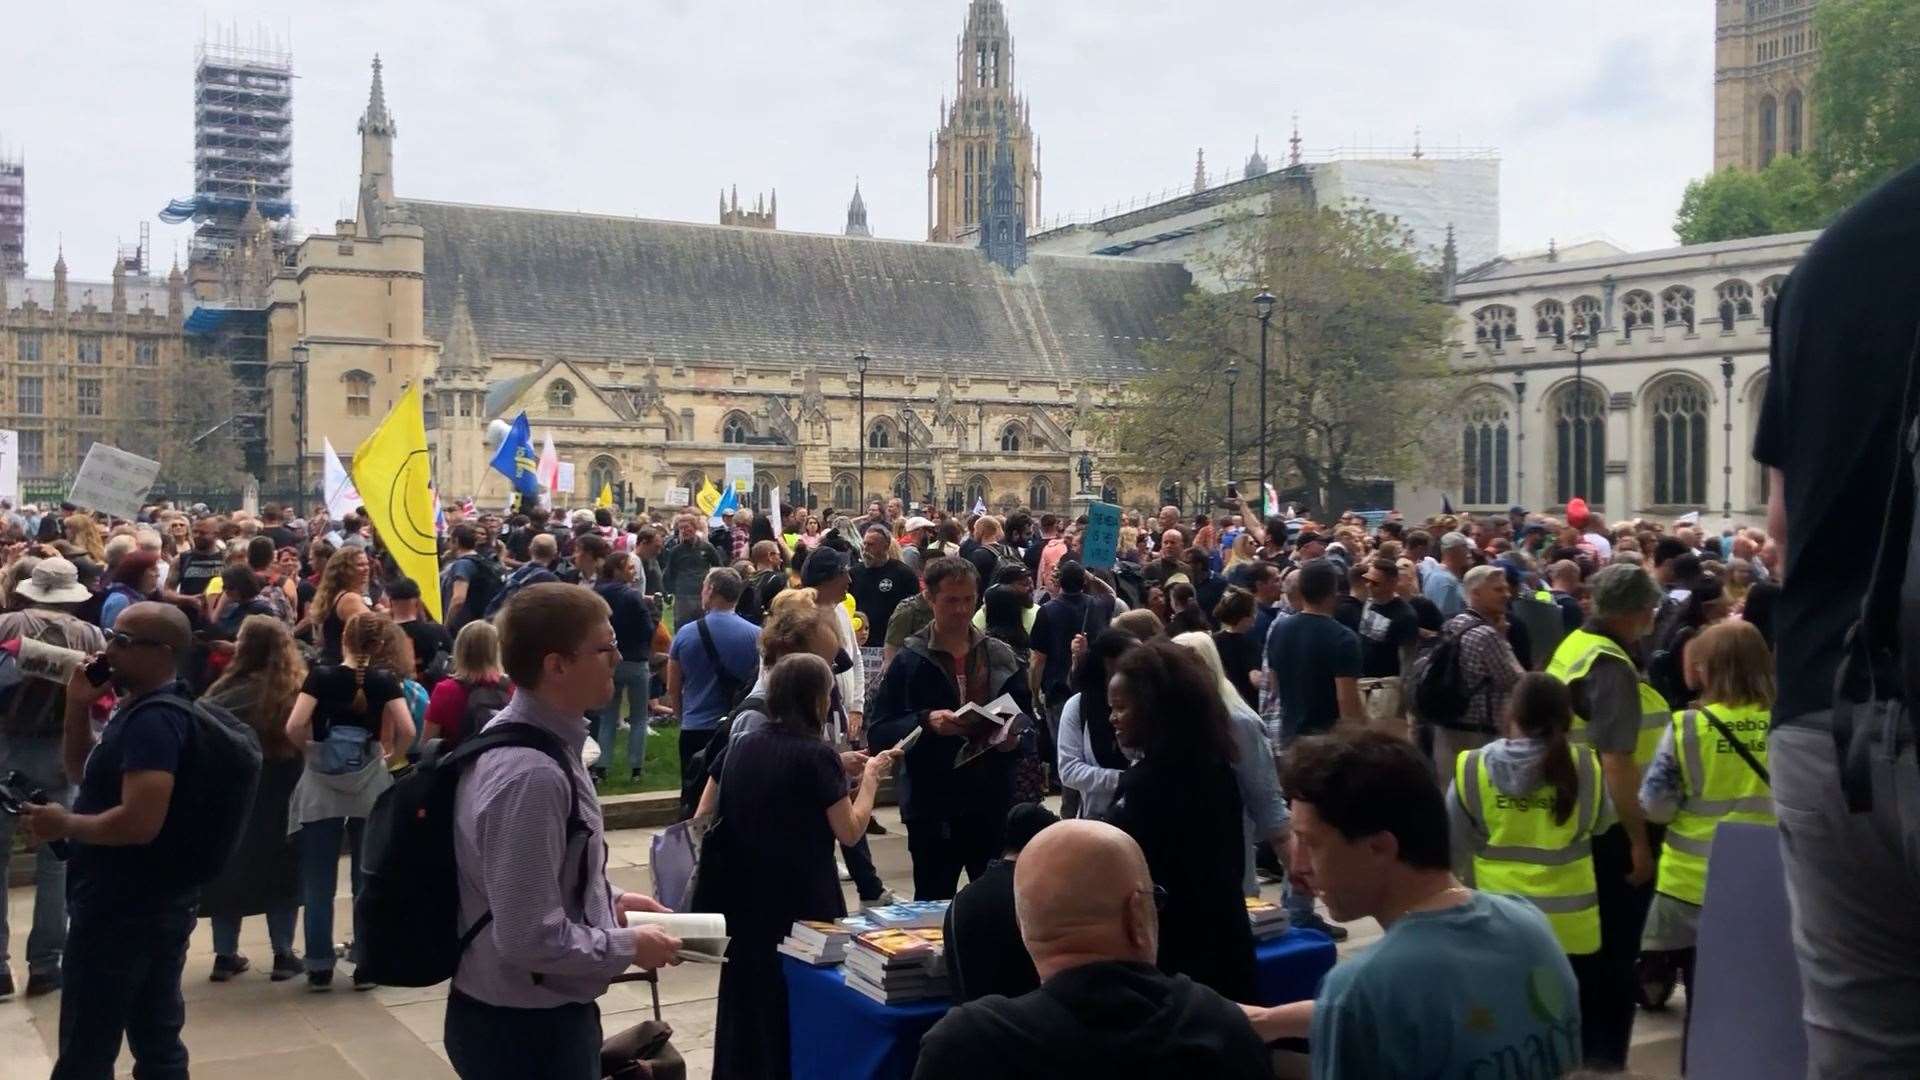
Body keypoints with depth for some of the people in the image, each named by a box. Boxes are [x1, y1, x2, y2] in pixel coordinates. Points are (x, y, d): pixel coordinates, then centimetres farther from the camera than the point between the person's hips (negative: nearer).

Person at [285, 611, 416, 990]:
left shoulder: (321, 675, -3)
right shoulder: (386, 680, -2)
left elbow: (294, 727, -14)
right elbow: (407, 731, -13)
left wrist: (310, 749, 5)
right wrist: (390, 753, 6)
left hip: (322, 788, 0)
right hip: (370, 788, 1)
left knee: (318, 883, 8)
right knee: (368, 881, 9)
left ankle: (319, 967, 11)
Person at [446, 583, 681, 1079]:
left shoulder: (527, 736, 3)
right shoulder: (531, 775, -29)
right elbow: (532, 940, -30)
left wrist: (609, 900, 8)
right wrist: (628, 946, -16)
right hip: (527, 1031, -9)